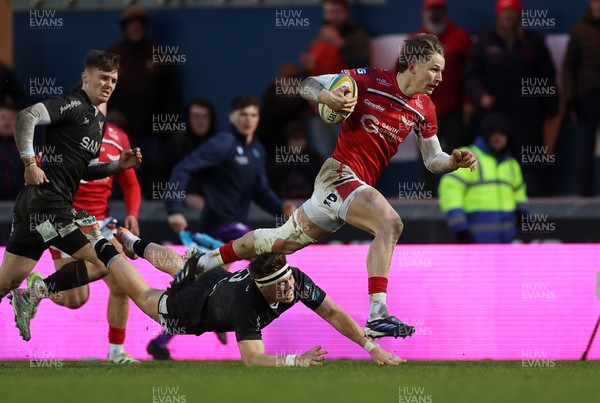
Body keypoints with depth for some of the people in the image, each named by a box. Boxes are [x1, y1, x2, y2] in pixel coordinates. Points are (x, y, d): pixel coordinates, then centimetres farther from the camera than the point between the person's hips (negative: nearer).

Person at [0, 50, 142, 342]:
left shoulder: (98, 121, 22)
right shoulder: (72, 105, -7)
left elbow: (85, 171, 28)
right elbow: (26, 117, -20)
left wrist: (118, 165, 13)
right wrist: (30, 163, -23)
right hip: (45, 202, -9)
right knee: (100, 262, -12)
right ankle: (36, 294, -10)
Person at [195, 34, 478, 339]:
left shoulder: (424, 108, 8)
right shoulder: (371, 79, -10)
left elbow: (432, 160, 17)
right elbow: (309, 84, -3)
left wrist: (455, 161, -5)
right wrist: (326, 97, -25)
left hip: (362, 184, 7)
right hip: (340, 173, -7)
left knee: (285, 240, 17)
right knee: (390, 223, -29)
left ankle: (205, 262, 33)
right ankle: (377, 316, -37)